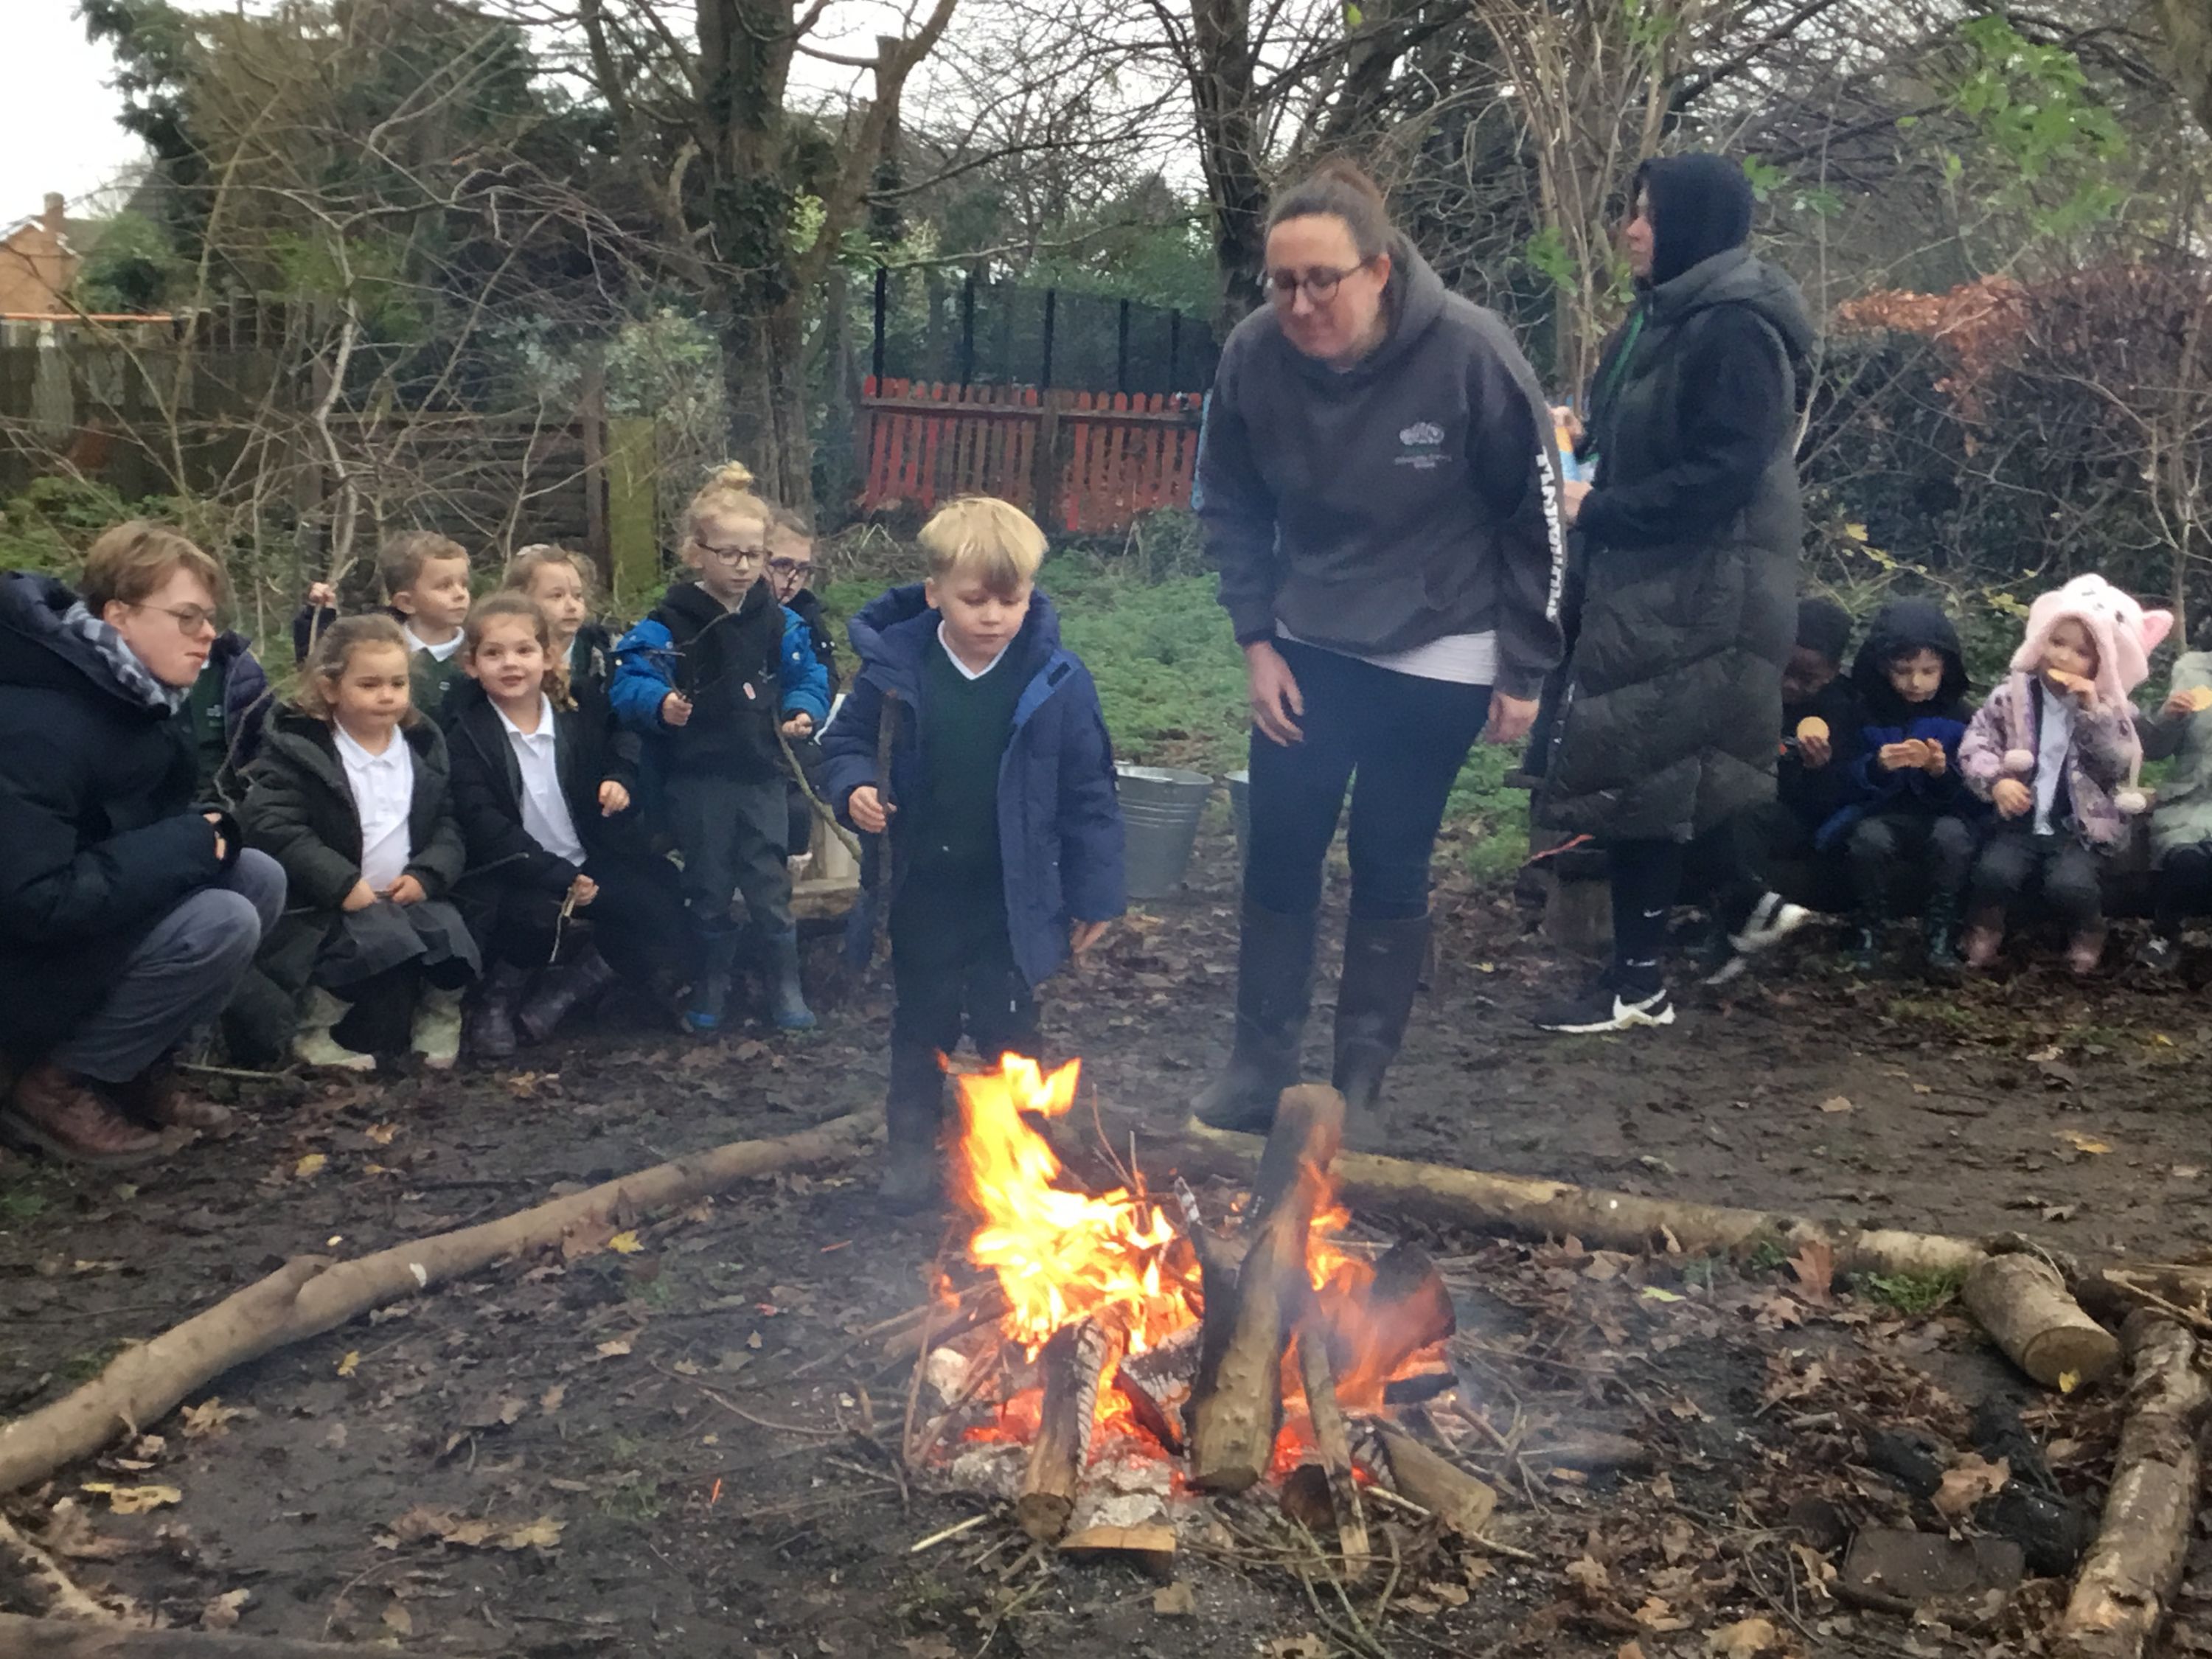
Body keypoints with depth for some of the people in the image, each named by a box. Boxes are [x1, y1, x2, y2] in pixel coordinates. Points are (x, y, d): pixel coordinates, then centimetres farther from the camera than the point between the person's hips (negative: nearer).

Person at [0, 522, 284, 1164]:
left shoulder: (129, 693, 0)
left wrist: (206, 831, -7)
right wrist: (184, 847, -25)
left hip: (91, 915, 9)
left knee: (259, 879, -3)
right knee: (221, 922, -24)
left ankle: (139, 1068, 5)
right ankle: (53, 1083, -8)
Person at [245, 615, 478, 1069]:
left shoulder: (424, 745, 11)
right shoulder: (296, 746, -3)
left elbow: (448, 825, 10)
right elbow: (271, 826, -14)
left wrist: (426, 875, -11)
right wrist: (343, 884, -22)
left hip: (409, 896, 4)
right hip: (325, 907, -4)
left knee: (449, 937, -23)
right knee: (385, 944, -30)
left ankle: (437, 1017, 5)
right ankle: (322, 1030, -8)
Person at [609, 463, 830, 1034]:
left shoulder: (779, 623, 2)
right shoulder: (669, 624, -8)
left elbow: (807, 677, 10)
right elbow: (631, 682, -14)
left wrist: (803, 711, -10)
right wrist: (659, 704, -33)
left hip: (762, 777, 2)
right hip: (697, 780, -1)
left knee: (770, 885, 5)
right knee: (708, 889, 11)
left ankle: (786, 987, 20)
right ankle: (711, 990, 27)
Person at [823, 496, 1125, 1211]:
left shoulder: (1056, 680, -13)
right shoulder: (895, 664, -10)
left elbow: (1089, 794, -6)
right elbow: (847, 738, 6)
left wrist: (1093, 894, -4)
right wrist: (854, 787, -16)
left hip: (1012, 894, -1)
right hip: (922, 887, 1)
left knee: (1007, 1024, 10)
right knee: (922, 1019, 16)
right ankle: (910, 1145, 33)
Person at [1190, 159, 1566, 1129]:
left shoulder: (1469, 353, -22)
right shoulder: (1254, 354, -15)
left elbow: (1536, 518, -10)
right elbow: (1230, 506, 1)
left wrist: (1523, 669, -7)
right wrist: (1258, 640, -5)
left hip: (1437, 654, -3)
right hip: (1309, 647, 3)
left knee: (1390, 864, 3)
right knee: (1278, 855, 4)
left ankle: (1358, 1088, 18)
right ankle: (1258, 1069, 19)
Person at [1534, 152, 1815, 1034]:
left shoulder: (1737, 329, -17)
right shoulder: (1666, 315, 13)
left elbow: (1721, 474, -23)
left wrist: (1594, 512, -19)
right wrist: (1580, 446, 4)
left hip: (1703, 590, -10)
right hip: (1648, 579, 10)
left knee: (1636, 771, -4)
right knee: (1653, 766, 14)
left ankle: (1640, 981, 7)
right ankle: (1747, 903, 30)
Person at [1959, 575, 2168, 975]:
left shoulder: (2109, 709, 2)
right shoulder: (2012, 695, 1)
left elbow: (2120, 763, -12)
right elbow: (1975, 743, -4)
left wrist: (2092, 710, -21)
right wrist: (1995, 782, -21)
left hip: (2078, 829, 0)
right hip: (2020, 821, 1)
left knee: (2071, 886, -27)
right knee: (1994, 873, -28)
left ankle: (2087, 934, 7)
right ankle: (1984, 929, 3)